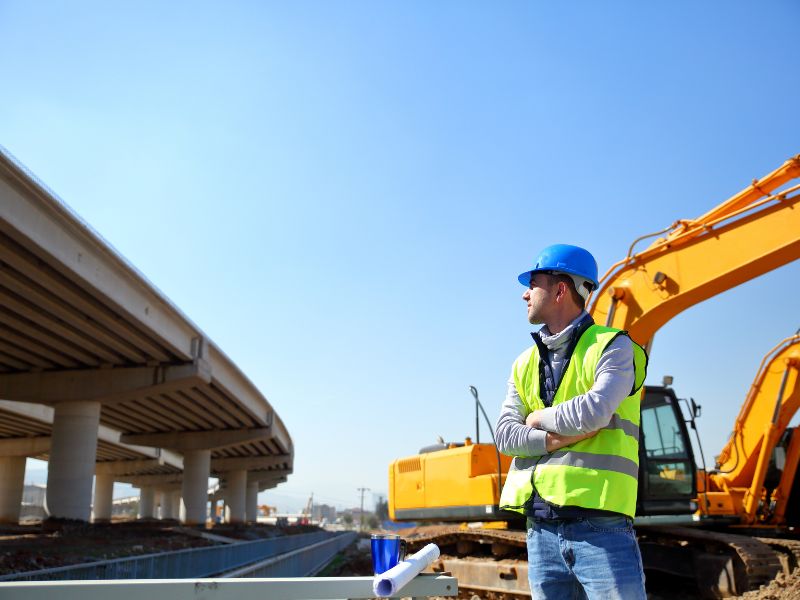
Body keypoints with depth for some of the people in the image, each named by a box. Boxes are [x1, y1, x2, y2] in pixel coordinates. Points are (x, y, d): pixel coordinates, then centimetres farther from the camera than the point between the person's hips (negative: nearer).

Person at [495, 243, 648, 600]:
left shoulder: (612, 346, -1)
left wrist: (540, 418, -1)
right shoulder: (526, 363, 15)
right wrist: (555, 440, -13)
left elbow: (594, 412, -19)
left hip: (599, 526, -5)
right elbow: (504, 435, 5)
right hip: (541, 531, 6)